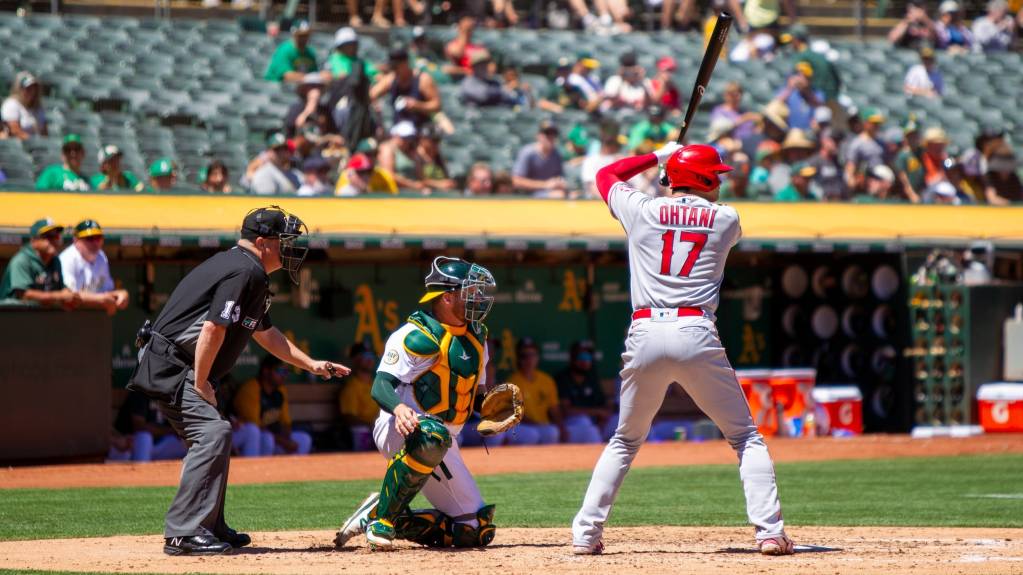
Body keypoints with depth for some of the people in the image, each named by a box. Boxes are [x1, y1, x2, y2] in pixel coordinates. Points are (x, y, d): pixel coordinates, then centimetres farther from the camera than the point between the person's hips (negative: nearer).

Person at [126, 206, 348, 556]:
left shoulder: (250, 274, 20)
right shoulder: (245, 271, -14)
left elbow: (264, 332, 31)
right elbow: (214, 328, -23)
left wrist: (311, 364, 29)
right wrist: (201, 384, -17)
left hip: (168, 367, 11)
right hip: (170, 366, -11)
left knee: (211, 436, 17)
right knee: (214, 433, -19)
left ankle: (210, 527, 24)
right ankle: (183, 533, -24)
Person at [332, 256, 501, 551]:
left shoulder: (476, 336, 11)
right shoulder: (418, 336, -14)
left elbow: (477, 393, 20)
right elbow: (381, 385, -23)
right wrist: (398, 408, -45)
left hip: (442, 445, 8)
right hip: (401, 428, -8)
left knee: (476, 530, 2)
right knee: (431, 434, -45)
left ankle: (386, 517, 11)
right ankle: (384, 516, -28)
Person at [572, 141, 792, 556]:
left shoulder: (641, 210, 10)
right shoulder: (726, 220, 9)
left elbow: (606, 174, 29)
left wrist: (658, 157, 39)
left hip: (645, 334, 2)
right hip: (697, 334, -2)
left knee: (625, 441, 18)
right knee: (746, 437, 8)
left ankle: (586, 534, 11)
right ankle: (769, 531, -5)